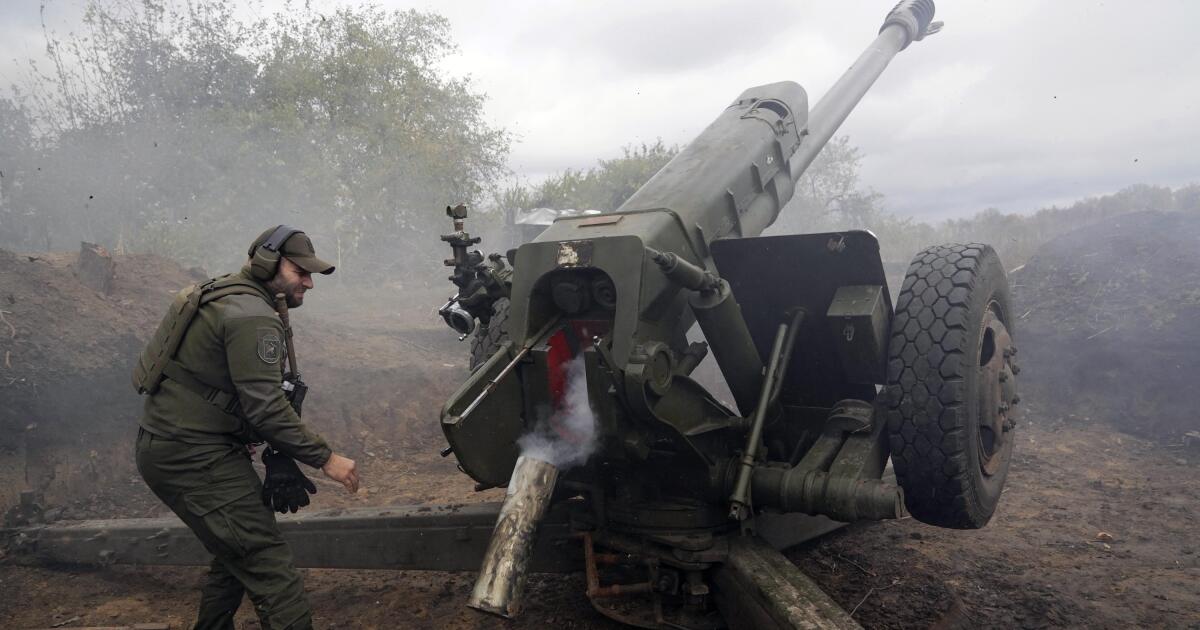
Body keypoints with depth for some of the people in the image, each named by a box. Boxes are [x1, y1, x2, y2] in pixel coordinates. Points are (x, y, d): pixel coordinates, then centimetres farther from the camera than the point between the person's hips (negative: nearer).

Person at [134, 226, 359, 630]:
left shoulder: (225, 294, 15)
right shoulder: (253, 316, -17)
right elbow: (266, 407, -24)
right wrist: (324, 458, -19)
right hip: (194, 460, -11)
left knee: (239, 551, 24)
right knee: (270, 568, -12)